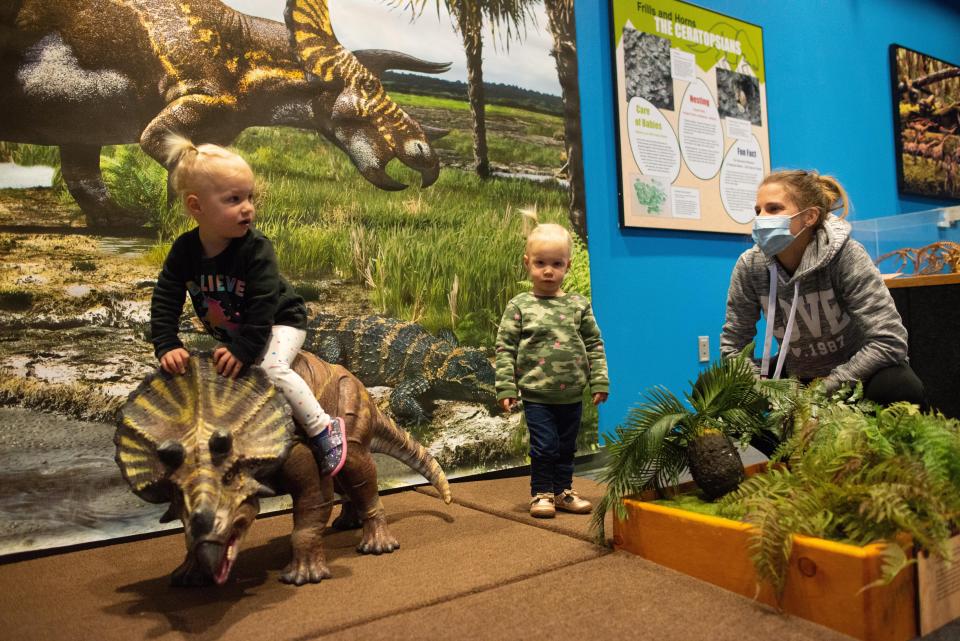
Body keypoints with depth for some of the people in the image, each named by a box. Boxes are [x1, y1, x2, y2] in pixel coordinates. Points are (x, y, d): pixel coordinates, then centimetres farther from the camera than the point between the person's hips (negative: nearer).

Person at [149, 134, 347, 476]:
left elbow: (263, 305, -29)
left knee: (272, 367, -28)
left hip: (280, 321, -6)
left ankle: (324, 429, -18)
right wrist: (167, 345, -20)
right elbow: (164, 300, -9)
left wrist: (243, 348, -32)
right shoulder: (185, 250, -13)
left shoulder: (257, 249, -27)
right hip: (230, 332, 6)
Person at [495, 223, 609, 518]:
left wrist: (599, 382, 0)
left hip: (572, 396, 3)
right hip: (537, 395, -3)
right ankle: (541, 493, 17)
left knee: (567, 447, 15)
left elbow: (594, 345, 5)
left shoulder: (579, 305, 1)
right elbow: (505, 348, -5)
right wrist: (505, 387, -10)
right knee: (544, 447, -1)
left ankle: (563, 491, 31)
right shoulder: (519, 306, -5)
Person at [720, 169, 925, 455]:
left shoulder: (846, 256, -23)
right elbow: (733, 342, -7)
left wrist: (824, 389, -28)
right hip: (796, 374, 4)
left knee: (900, 388, -35)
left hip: (857, 370, -3)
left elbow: (889, 340, -27)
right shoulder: (750, 266, -15)